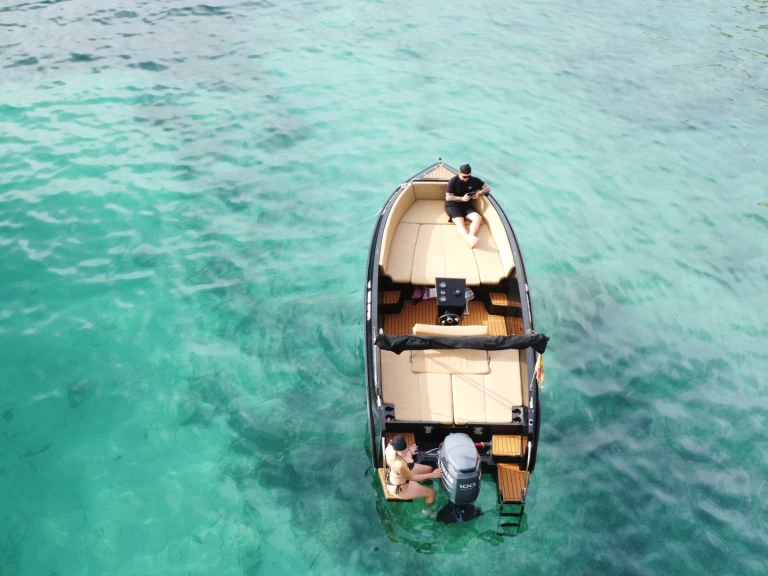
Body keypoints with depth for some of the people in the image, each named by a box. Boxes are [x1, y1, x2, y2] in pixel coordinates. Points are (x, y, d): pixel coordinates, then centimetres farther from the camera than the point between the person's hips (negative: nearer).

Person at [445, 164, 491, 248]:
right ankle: (470, 239, -60)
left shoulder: (474, 180, 3)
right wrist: (462, 198, -24)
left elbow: (488, 188, 6)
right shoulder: (453, 181, -9)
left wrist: (479, 193, -15)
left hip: (467, 205, 5)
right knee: (459, 222, -34)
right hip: (453, 205, -5)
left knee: (478, 218, -25)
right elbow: (448, 197, -11)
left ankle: (471, 236, -50)